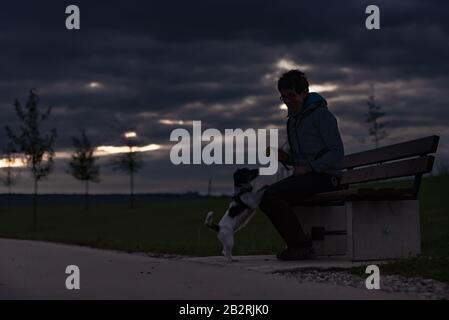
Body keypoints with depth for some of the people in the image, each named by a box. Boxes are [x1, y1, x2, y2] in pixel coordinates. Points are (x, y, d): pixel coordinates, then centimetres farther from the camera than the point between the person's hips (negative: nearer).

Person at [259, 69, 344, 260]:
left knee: (272, 194, -24)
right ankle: (295, 245, -6)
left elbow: (337, 152, -12)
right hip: (304, 176, 9)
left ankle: (301, 245, -19)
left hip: (324, 177, -9)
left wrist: (308, 167, -20)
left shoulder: (321, 114, -6)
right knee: (264, 198, -7)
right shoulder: (292, 120, 20)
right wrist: (286, 158, 4)